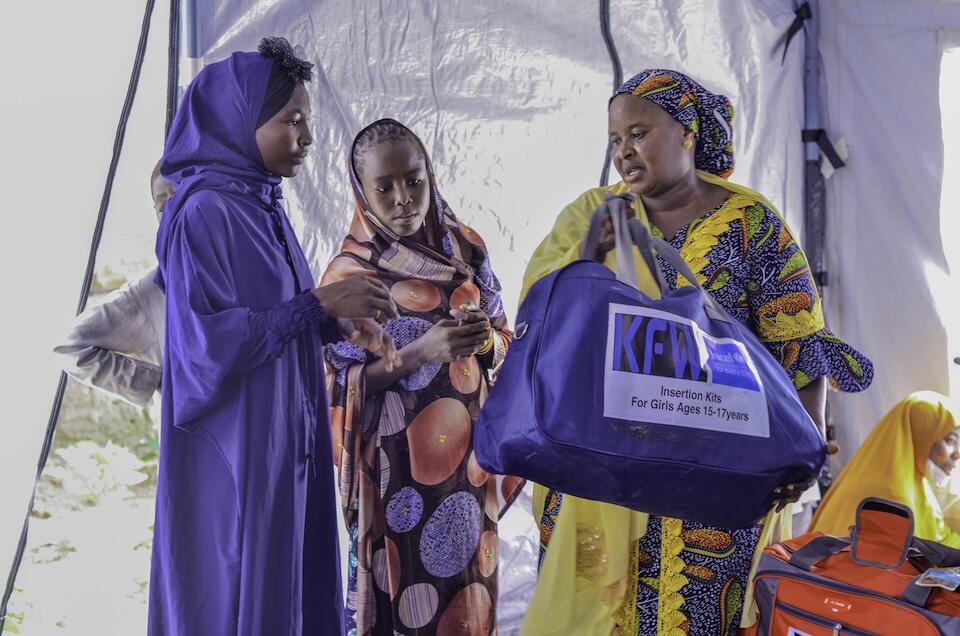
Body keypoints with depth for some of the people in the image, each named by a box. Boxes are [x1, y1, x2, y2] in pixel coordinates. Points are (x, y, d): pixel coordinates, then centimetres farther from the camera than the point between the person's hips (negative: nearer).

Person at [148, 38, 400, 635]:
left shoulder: (264, 207, 10)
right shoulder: (204, 211, -15)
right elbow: (206, 341, -21)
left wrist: (338, 322, 0)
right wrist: (319, 303, -20)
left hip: (285, 446, 8)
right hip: (233, 455, -8)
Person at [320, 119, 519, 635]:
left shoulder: (466, 249, 4)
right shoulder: (348, 273, -7)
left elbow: (504, 343, 9)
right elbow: (340, 383, -9)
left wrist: (485, 339, -14)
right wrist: (421, 352, -22)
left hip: (468, 455, 4)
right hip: (398, 464, -3)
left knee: (467, 585, 12)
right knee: (405, 591, 5)